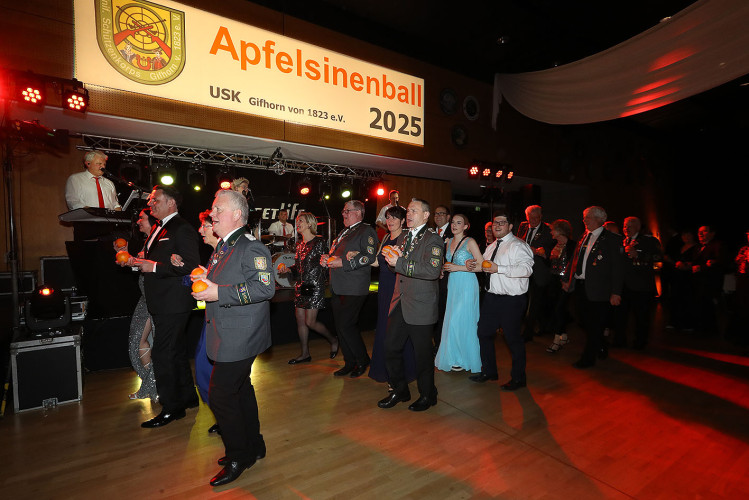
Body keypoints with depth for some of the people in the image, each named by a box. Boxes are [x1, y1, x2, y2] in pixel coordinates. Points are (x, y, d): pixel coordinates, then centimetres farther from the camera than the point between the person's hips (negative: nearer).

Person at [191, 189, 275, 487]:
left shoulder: (251, 247, -18)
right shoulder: (223, 246, 13)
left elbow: (265, 287, -28)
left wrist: (218, 293, -26)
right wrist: (205, 280, 6)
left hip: (239, 337, -10)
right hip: (228, 335, 10)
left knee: (220, 395, -3)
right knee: (241, 389, 19)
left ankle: (239, 457, 18)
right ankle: (253, 447, 36)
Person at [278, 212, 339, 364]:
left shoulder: (319, 242, -7)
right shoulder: (300, 245, 14)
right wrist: (287, 268, 2)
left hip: (314, 287, -7)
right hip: (301, 287, 8)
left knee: (310, 322, -8)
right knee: (300, 321, 8)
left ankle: (333, 340, 17)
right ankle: (305, 354, 21)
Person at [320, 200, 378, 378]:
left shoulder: (366, 231, -5)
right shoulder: (343, 232, 22)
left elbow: (370, 257, -18)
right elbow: (334, 253, 29)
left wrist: (343, 262, -20)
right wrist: (327, 258, 5)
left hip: (354, 289, -8)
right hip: (338, 288, 9)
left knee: (346, 325, -9)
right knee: (341, 326, 11)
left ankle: (362, 360, 11)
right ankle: (350, 363, 24)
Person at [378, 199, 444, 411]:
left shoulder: (433, 240, -10)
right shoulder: (405, 237, 16)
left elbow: (433, 270, -25)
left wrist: (400, 263, -23)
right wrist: (397, 257, 3)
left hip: (420, 306, -7)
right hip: (400, 304, 7)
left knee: (423, 353, 6)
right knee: (390, 347, 10)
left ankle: (427, 395, 27)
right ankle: (400, 390, 29)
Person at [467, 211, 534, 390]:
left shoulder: (518, 245, -12)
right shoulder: (491, 247, 15)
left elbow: (527, 269, -26)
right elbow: (485, 266, 26)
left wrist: (499, 268, -28)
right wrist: (475, 265, 4)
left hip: (511, 300, -8)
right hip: (491, 297, 8)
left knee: (513, 338, 4)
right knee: (484, 333, 15)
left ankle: (518, 378, 24)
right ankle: (489, 371, 35)